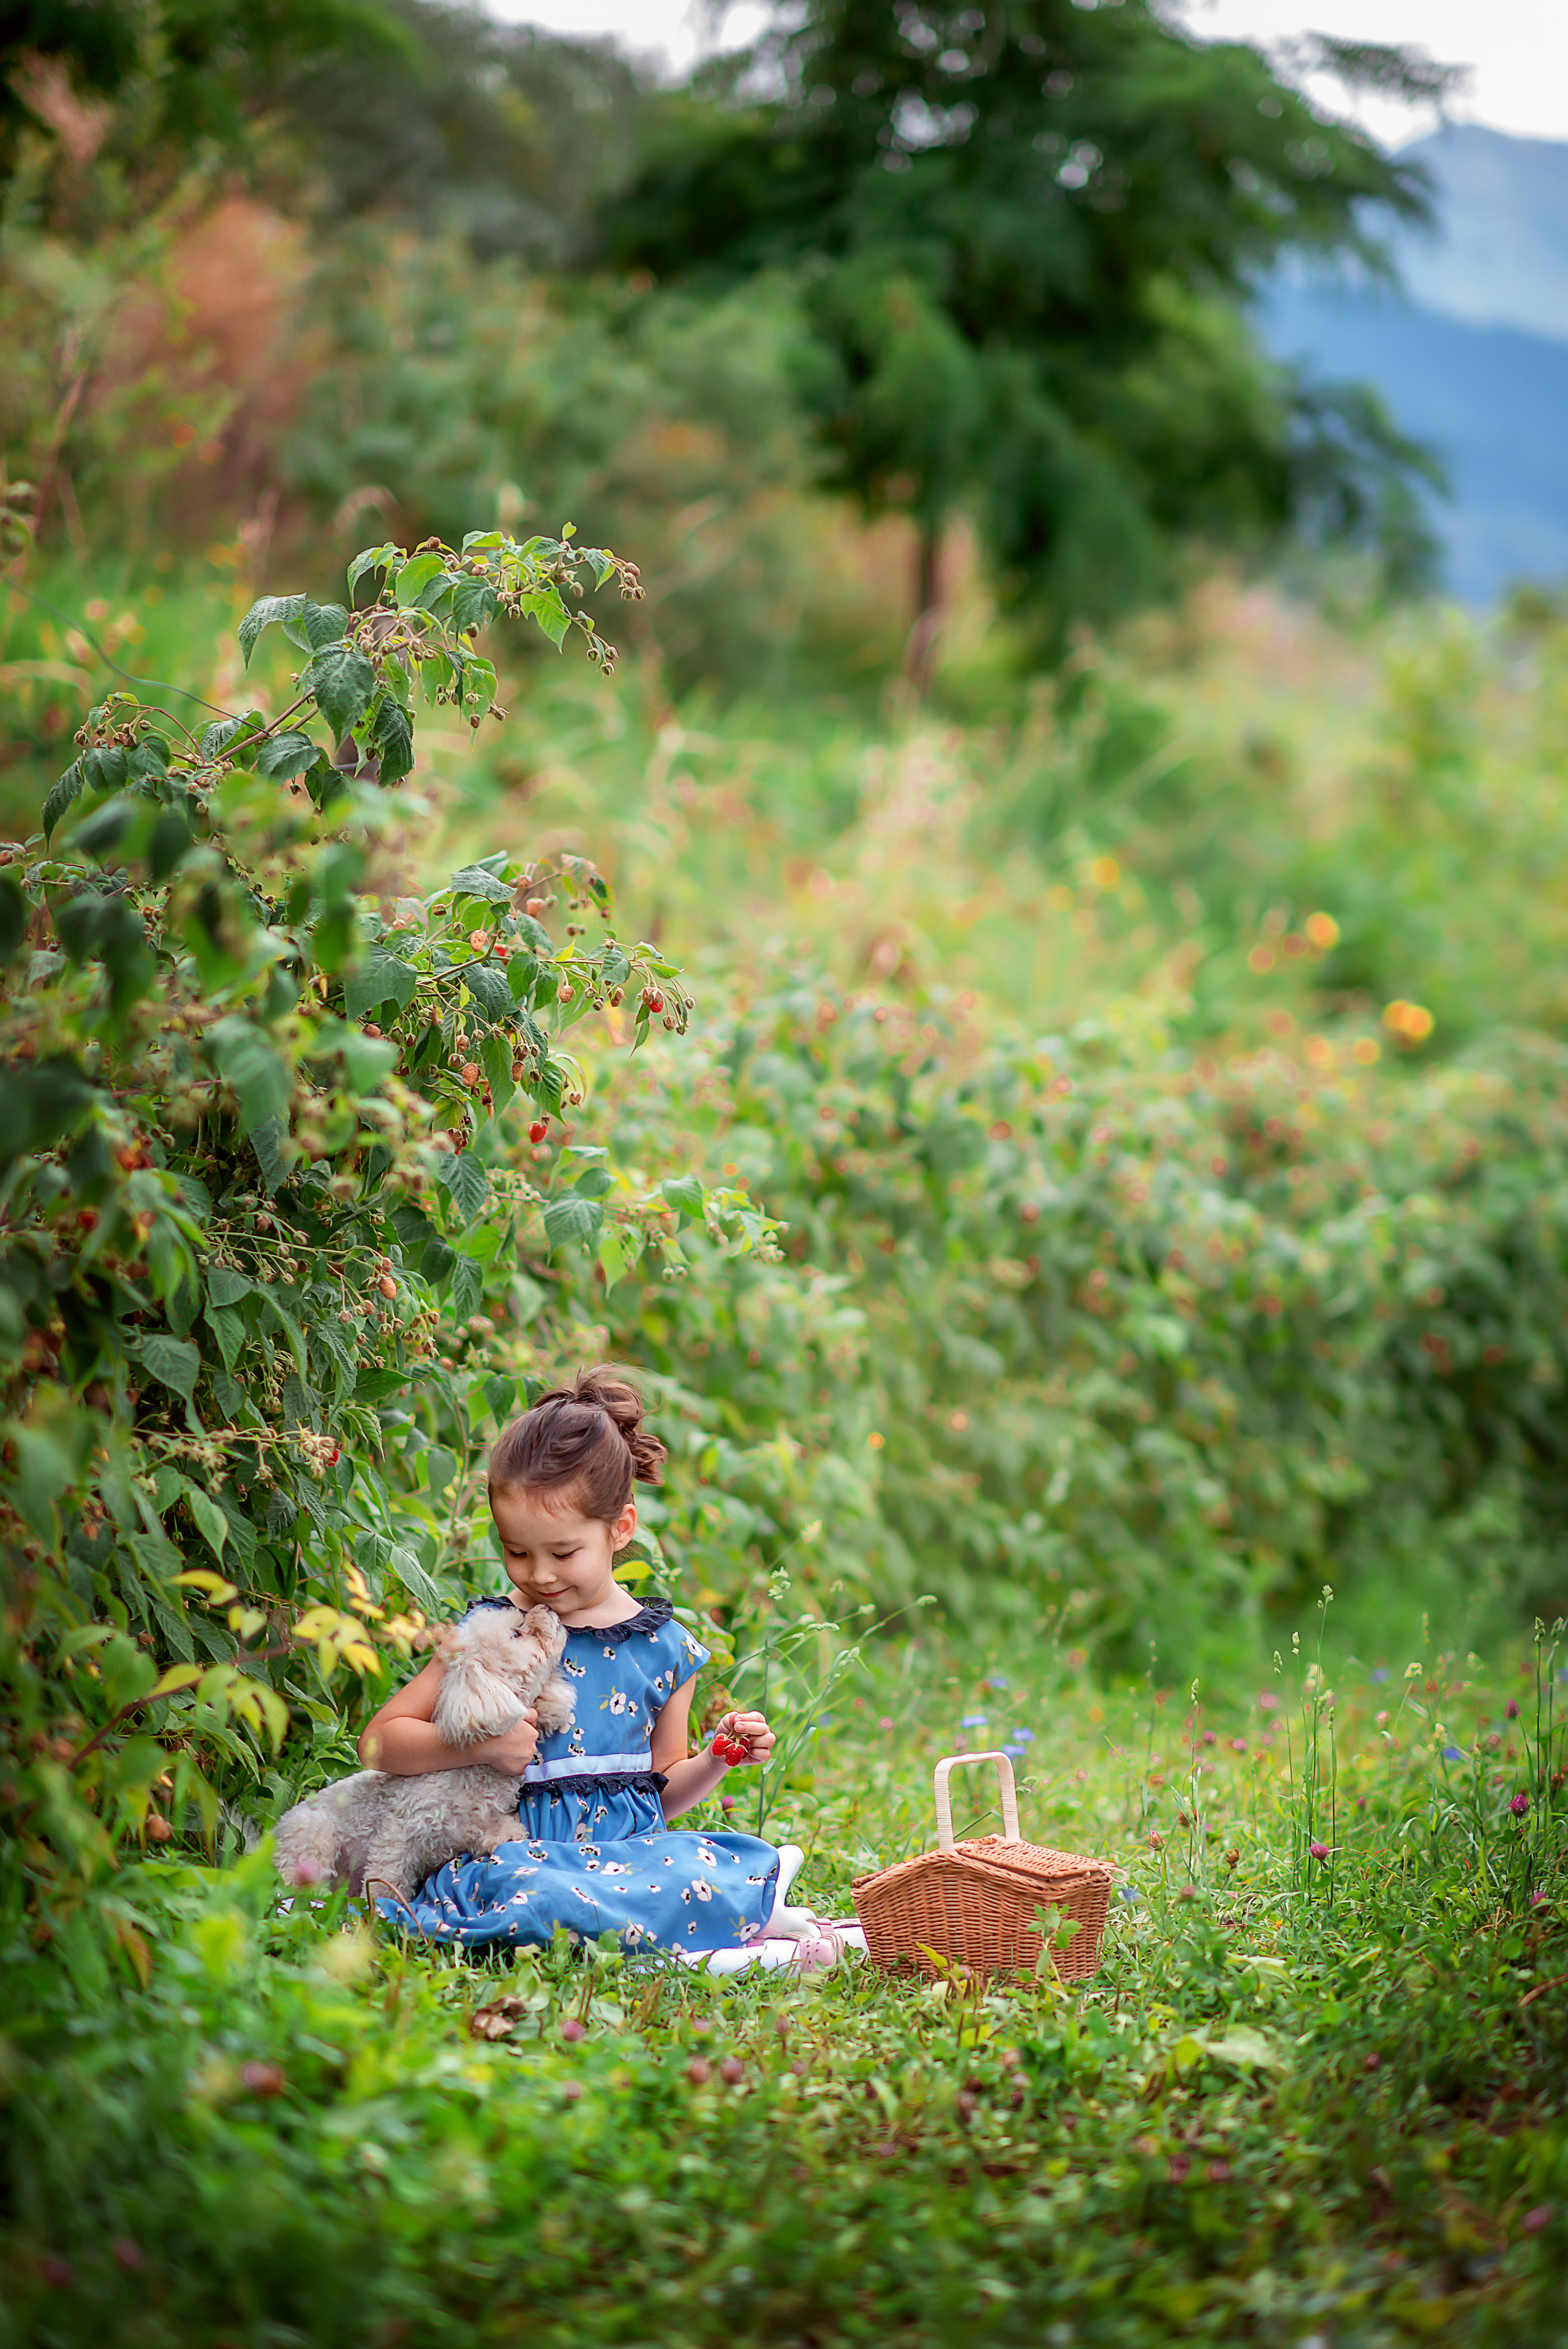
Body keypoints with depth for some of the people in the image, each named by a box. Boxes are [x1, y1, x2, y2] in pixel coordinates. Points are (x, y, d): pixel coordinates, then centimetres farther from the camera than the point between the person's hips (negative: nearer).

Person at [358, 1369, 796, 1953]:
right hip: (520, 1852, -1)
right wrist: (479, 1746, -11)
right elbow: (378, 1743, 3)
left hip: (634, 1847, 1)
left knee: (715, 1869, -35)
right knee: (540, 1896, -39)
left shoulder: (664, 1648, 10)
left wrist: (717, 1761, 2)